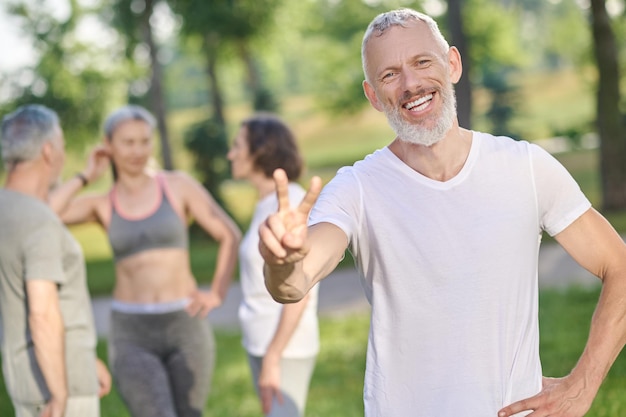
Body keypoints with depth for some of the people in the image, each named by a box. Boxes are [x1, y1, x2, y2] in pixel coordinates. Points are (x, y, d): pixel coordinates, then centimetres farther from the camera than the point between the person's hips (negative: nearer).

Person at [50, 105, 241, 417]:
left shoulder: (179, 185, 1)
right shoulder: (101, 204, 5)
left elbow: (230, 236, 5)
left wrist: (217, 294, -5)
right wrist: (85, 177, -2)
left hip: (186, 327, 0)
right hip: (132, 335, 0)